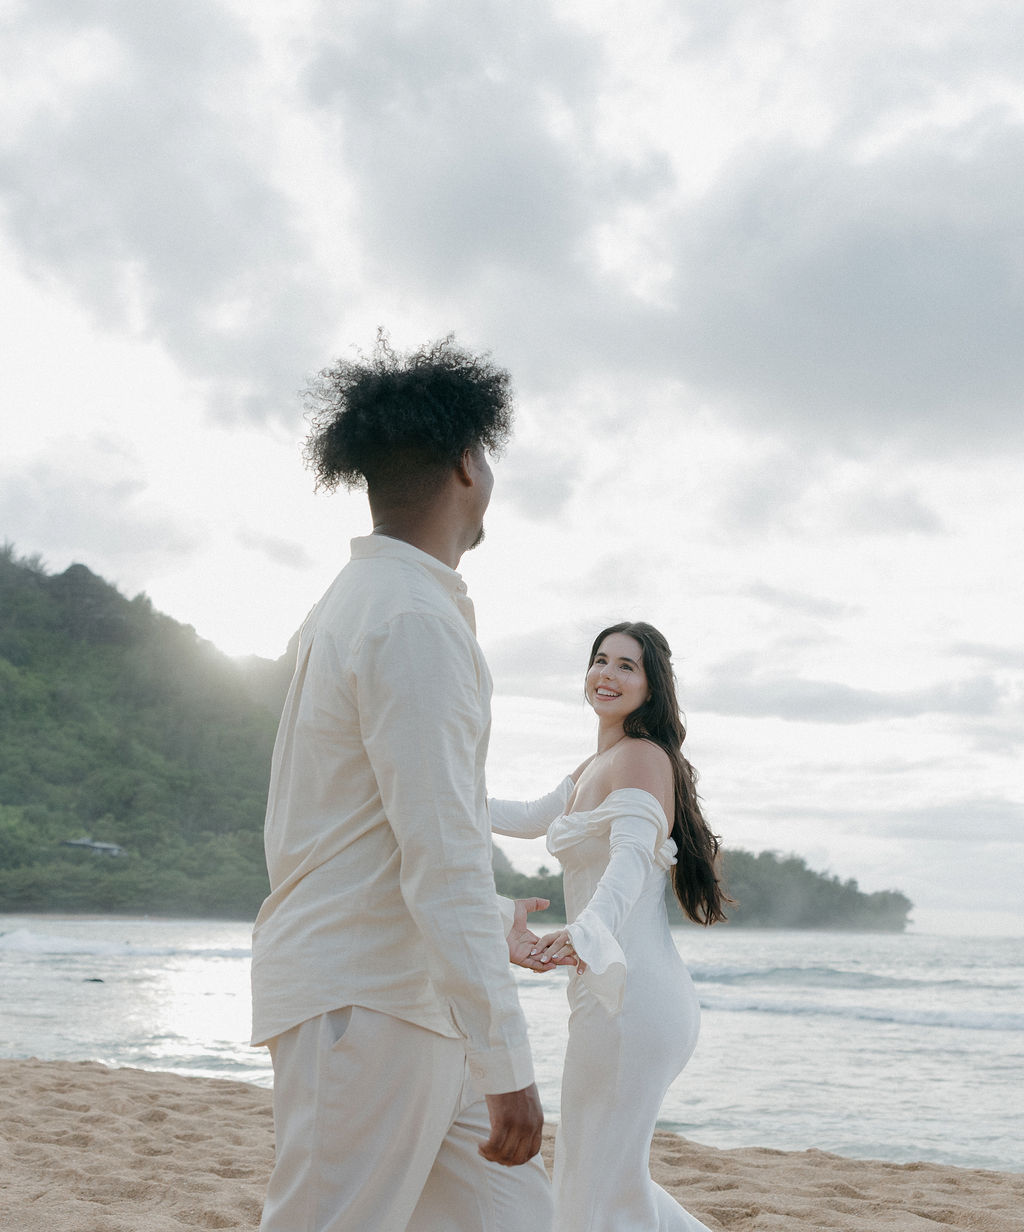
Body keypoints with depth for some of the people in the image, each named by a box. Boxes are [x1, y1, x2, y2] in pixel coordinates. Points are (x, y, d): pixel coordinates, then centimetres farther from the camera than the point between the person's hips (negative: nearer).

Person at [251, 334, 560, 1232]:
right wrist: (507, 1066, -21)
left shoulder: (359, 604, 15)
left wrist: (495, 926, 35)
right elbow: (441, 855, -23)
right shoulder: (414, 619, -17)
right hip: (367, 999, -10)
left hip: (401, 994, 10)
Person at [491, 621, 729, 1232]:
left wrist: (587, 931, -47)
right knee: (603, 1175, 20)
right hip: (615, 992, 10)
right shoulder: (595, 768, 18)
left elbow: (633, 853, -30)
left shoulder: (644, 756, -11)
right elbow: (536, 820, 37)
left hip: (631, 995, -10)